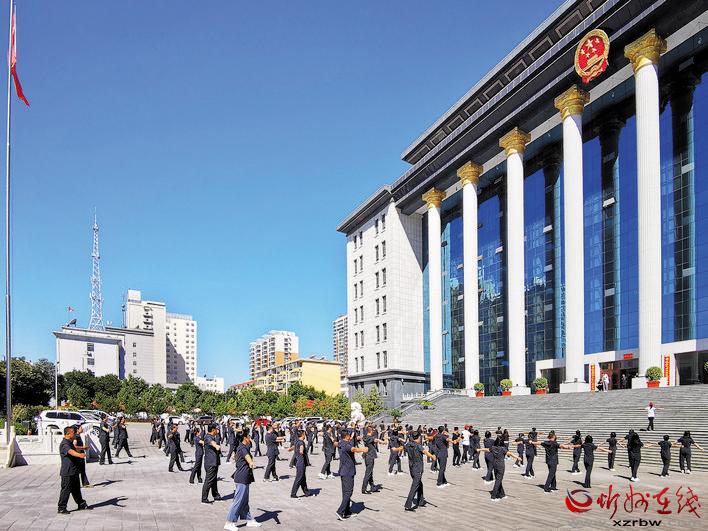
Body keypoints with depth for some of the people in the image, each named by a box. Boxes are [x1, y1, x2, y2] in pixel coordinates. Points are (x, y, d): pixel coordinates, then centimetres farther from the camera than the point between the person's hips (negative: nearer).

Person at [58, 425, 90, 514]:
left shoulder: (70, 443, 13)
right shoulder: (64, 444, -20)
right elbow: (70, 451, -40)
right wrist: (79, 454, -58)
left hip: (74, 471, 10)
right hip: (67, 472, -10)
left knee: (76, 488, 18)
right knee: (66, 490, -2)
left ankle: (81, 504, 28)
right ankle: (61, 508, 7)